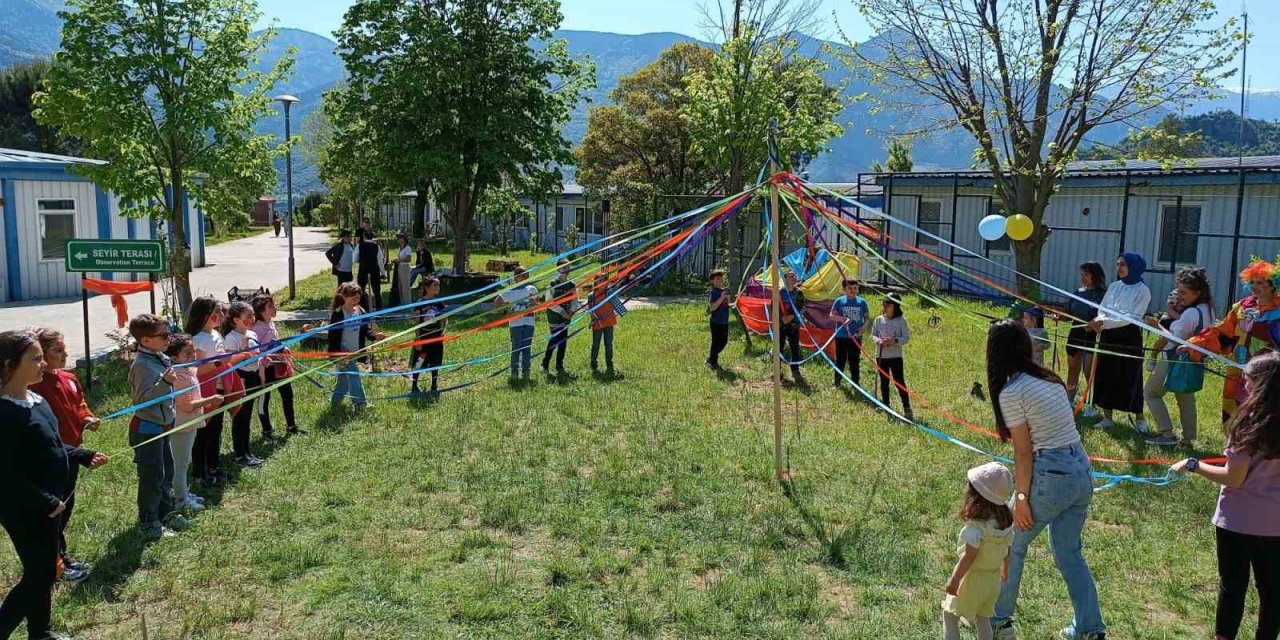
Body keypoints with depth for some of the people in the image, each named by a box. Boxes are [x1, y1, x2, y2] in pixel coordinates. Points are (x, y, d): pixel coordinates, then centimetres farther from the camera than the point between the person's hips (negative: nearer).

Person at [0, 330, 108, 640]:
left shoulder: (35, 400, 5)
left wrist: (84, 456, 5)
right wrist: (46, 502, -21)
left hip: (48, 503, 9)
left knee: (46, 571, 19)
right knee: (37, 575, -1)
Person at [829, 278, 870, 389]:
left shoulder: (862, 302, 1)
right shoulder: (839, 301, -2)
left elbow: (867, 317, 7)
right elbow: (831, 315, 0)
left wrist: (864, 327, -11)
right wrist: (842, 319, -17)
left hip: (856, 337, 0)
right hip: (841, 336, 0)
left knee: (855, 361, 7)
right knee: (840, 360, 9)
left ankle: (856, 382, 18)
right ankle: (837, 381, 22)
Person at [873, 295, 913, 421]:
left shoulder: (901, 321, -6)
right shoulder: (878, 320, 2)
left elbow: (906, 337, -6)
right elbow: (873, 335, 5)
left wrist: (894, 341, -22)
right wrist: (879, 340, -17)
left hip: (896, 356, -3)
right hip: (881, 356, 3)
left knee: (900, 382, -5)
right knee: (884, 382, 12)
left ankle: (907, 409, -1)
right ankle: (886, 407, 24)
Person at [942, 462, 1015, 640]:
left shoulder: (976, 526, -28)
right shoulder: (1006, 521, -6)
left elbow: (969, 557, -25)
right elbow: (1007, 550, 6)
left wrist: (954, 580, -17)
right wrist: (1005, 568, 23)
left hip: (973, 578, -7)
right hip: (994, 578, 7)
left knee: (949, 614, 7)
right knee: (982, 618, 24)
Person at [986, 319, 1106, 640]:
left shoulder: (1011, 392, -13)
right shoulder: (1049, 378, 9)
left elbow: (1024, 452, -12)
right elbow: (1056, 430, 10)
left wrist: (1021, 498, -5)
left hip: (1051, 476, -7)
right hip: (1082, 470, 7)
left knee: (1012, 546, 13)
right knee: (1069, 553, 20)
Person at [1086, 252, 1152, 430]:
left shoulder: (1142, 290, -7)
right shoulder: (1114, 286, 9)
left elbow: (1132, 317, -16)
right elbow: (1102, 310, 8)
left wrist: (1104, 322, -23)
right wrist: (1099, 321, -15)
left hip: (1129, 338, -5)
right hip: (1108, 337, 5)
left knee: (1130, 379, -1)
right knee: (1106, 377, 6)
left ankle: (1139, 419, 13)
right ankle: (1108, 418, 15)